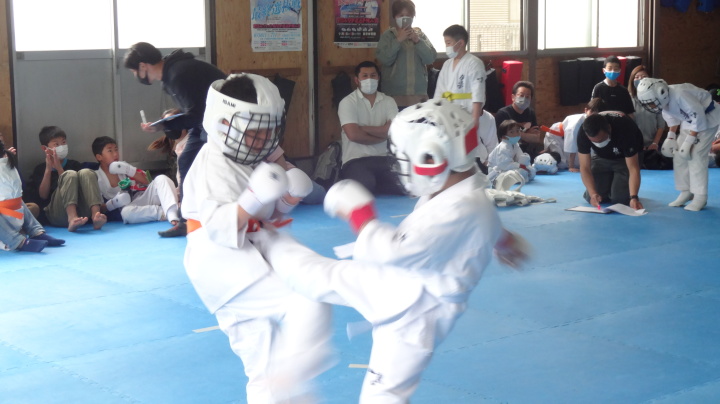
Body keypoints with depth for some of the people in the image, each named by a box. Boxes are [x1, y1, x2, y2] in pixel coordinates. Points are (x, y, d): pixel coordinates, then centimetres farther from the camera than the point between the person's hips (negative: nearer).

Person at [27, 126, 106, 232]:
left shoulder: (74, 164, 20)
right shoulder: (40, 169, 17)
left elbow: (74, 186, 4)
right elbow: (43, 195, 3)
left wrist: (58, 168, -2)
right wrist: (48, 169, -2)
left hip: (80, 211, 2)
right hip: (54, 215, -2)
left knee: (86, 173, -19)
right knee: (70, 174, -23)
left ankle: (95, 216, -44)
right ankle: (72, 219, -49)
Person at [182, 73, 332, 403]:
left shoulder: (250, 163, 14)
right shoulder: (212, 165, -15)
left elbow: (265, 216, 22)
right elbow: (219, 227, -25)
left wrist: (288, 200, 2)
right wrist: (252, 200, -38)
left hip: (247, 269, 10)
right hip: (223, 267, -10)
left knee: (263, 360, 18)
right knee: (308, 302, -23)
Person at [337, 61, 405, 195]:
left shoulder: (388, 102, 11)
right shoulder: (348, 102, -1)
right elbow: (354, 134, -14)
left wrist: (363, 128, -9)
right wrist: (382, 135, -3)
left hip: (383, 158, 4)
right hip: (356, 160, -3)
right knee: (365, 185, -34)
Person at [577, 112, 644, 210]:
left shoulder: (625, 131, -39)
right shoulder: (583, 133, -31)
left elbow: (633, 168, -36)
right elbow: (585, 167, -25)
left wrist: (633, 197, -49)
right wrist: (593, 193, -41)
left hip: (623, 158, -3)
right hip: (601, 158, 3)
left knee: (620, 198, -21)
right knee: (590, 198, -13)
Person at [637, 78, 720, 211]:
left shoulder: (679, 94, -37)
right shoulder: (664, 100, -11)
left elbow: (698, 117, -29)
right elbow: (672, 117, 8)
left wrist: (689, 141, -23)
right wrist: (671, 136, 0)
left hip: (707, 118, -8)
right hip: (689, 120, 8)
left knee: (695, 155, -15)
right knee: (679, 155, 3)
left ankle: (700, 197, -9)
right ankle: (686, 192, 14)